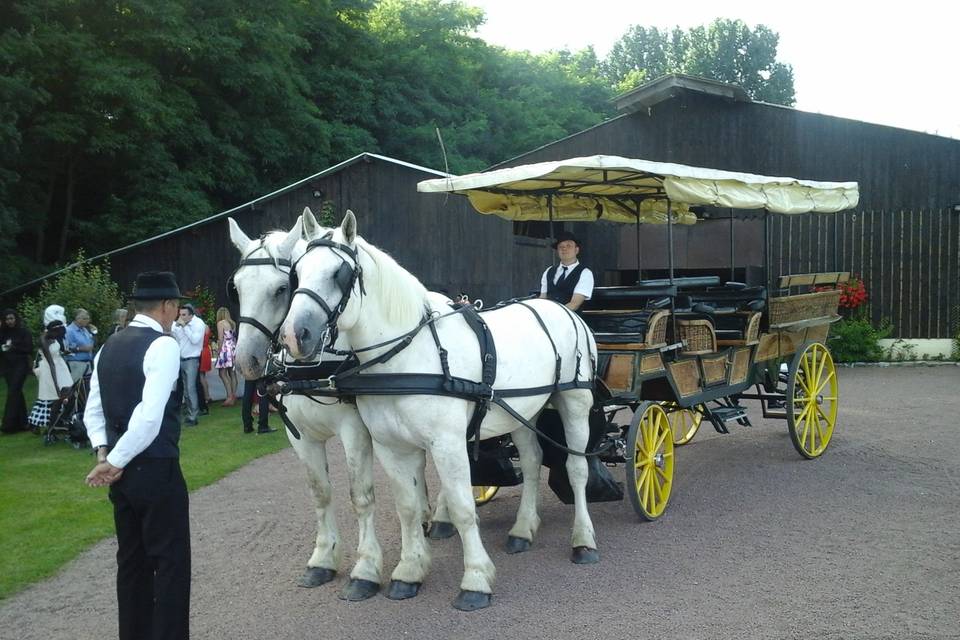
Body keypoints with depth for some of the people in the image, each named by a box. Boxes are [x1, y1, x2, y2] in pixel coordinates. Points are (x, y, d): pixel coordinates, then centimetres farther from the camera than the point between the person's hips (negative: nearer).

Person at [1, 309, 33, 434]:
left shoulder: (24, 331, -4)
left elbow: (29, 348, -6)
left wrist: (14, 347, -14)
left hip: (20, 365, -5)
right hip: (7, 366, 5)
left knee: (13, 392, -12)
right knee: (16, 393, 9)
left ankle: (8, 424, -14)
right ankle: (21, 423, 16)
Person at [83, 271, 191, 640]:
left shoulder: (109, 347, 11)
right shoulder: (163, 346, -15)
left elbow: (92, 411, 11)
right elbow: (149, 418, -23)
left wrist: (103, 453, 1)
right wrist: (115, 462, -16)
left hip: (122, 473, 8)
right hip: (156, 470, -8)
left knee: (132, 560, 16)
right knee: (171, 562, 2)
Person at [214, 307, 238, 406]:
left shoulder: (220, 323, -5)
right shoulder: (233, 323, 11)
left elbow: (220, 339, -9)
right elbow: (235, 337, 8)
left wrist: (219, 350, -5)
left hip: (226, 349, -7)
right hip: (234, 349, 7)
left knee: (223, 373, -5)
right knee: (232, 374, 8)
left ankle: (230, 396, -15)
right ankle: (234, 396, 8)